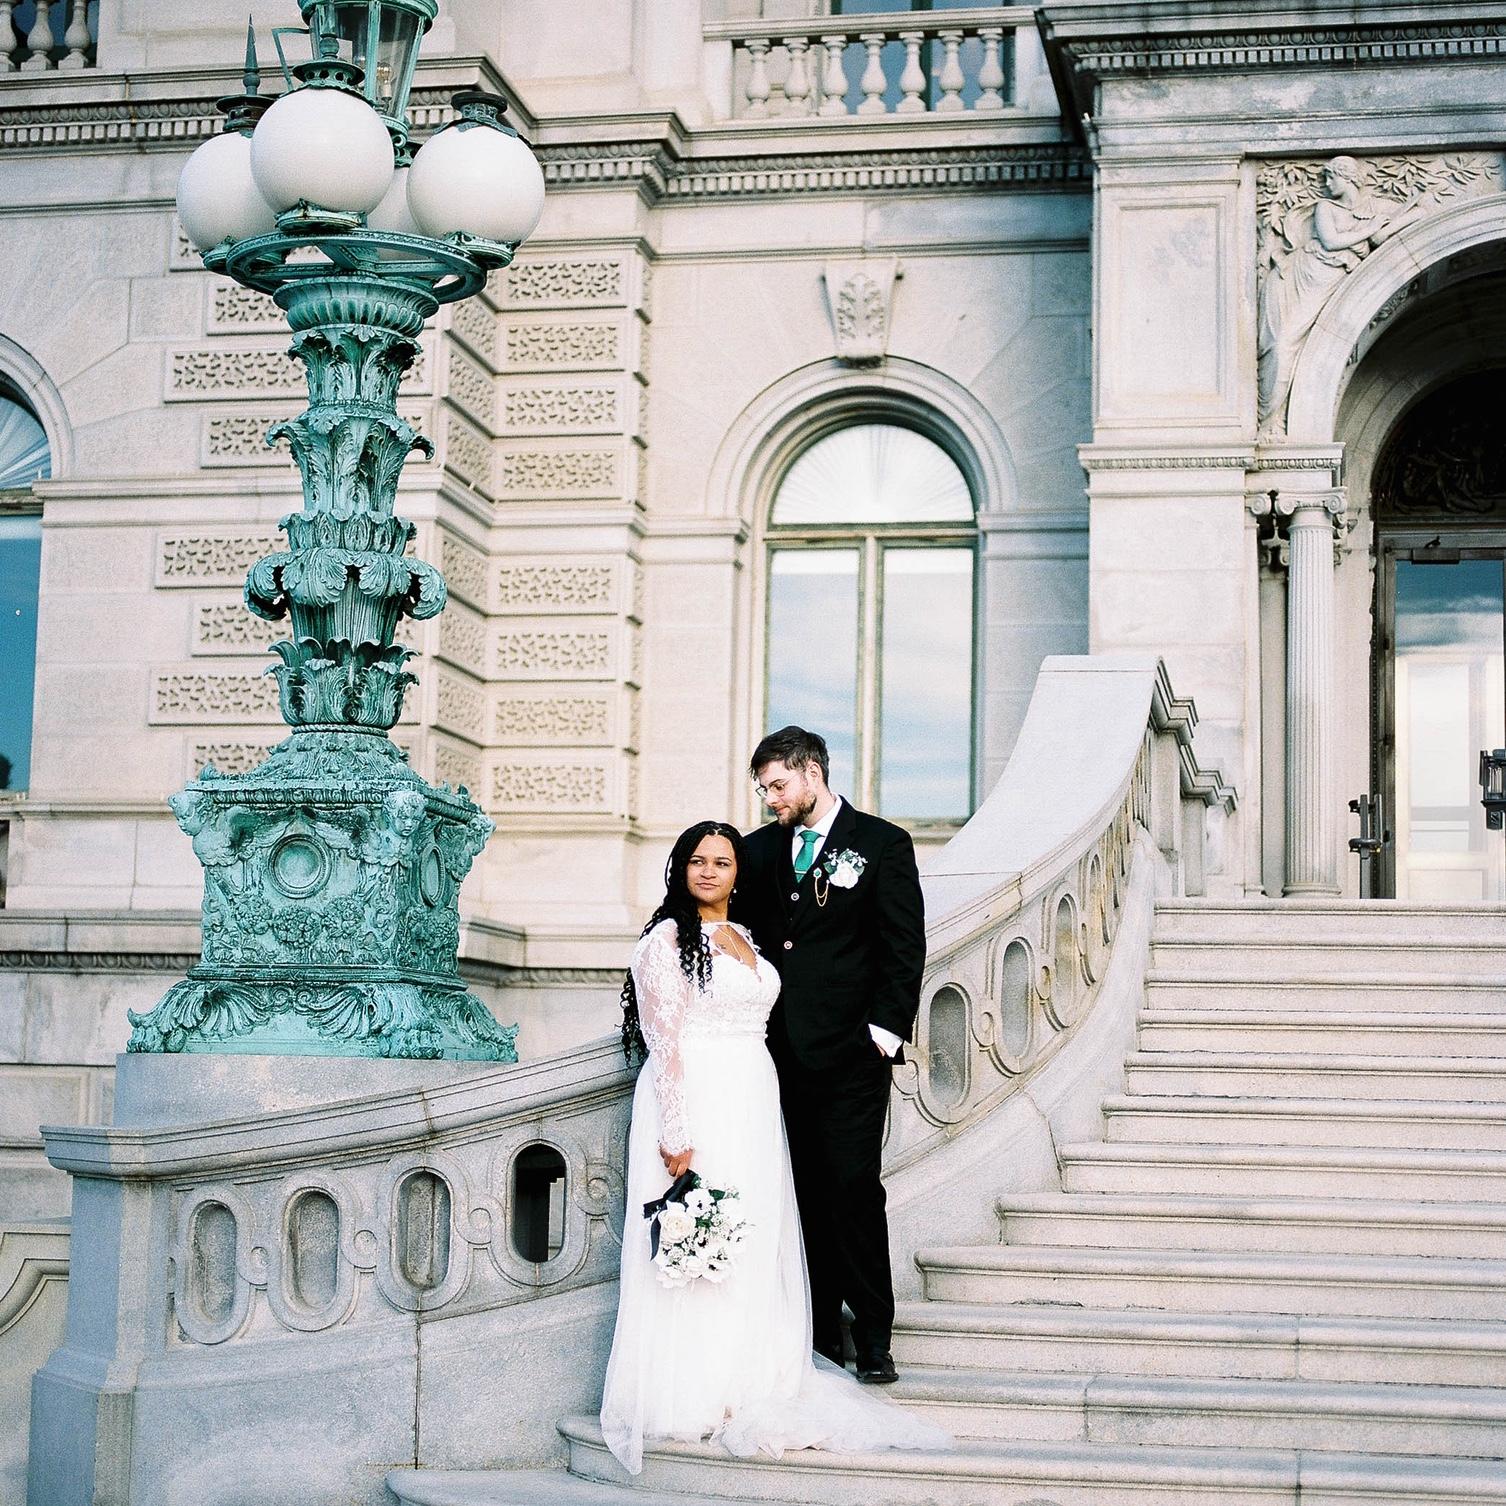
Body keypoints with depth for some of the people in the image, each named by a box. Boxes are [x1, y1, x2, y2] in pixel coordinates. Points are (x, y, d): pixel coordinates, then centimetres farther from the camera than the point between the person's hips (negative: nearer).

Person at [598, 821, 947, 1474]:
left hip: (752, 1103, 7)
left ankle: (746, 1389, 15)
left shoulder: (746, 940, 16)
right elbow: (663, 1040, -13)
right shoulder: (666, 939, -7)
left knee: (754, 1244, 8)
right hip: (695, 1103, -7)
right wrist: (678, 1136, -19)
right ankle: (698, 1399, 1)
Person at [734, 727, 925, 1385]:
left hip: (850, 1052, -4)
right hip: (781, 1051, 4)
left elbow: (904, 944, -2)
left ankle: (873, 1336, 2)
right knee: (806, 1192, 6)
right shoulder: (760, 849, 14)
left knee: (853, 1185, -6)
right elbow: (746, 936, 18)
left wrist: (887, 1028, -10)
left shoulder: (882, 843, 1)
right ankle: (820, 1328, 13)